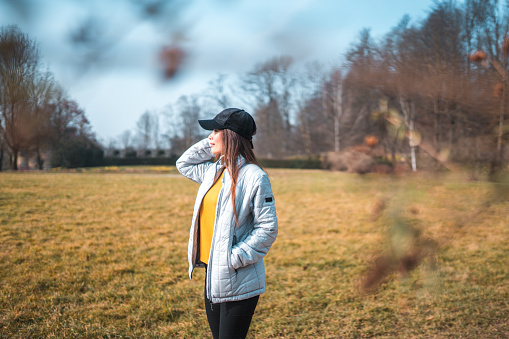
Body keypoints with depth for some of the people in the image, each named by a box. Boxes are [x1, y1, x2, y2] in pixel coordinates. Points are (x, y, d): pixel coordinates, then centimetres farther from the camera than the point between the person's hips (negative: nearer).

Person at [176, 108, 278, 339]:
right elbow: (183, 164, 27)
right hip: (212, 275, 8)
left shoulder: (254, 176, -14)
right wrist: (210, 144, 12)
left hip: (238, 281, -8)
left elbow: (267, 228, -14)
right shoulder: (214, 171, 9)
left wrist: (235, 258, -20)